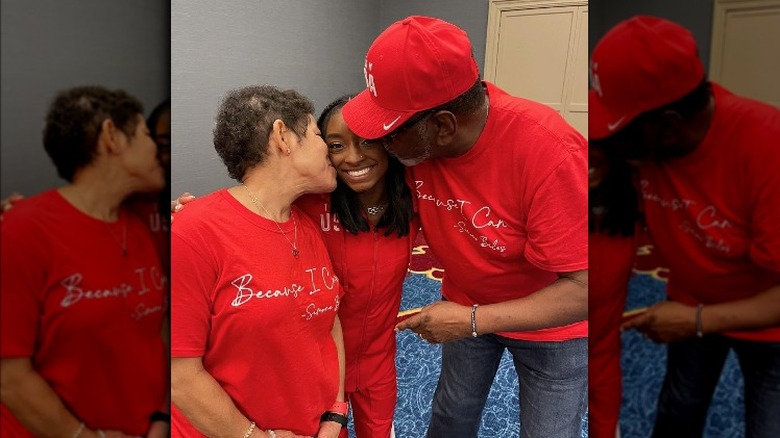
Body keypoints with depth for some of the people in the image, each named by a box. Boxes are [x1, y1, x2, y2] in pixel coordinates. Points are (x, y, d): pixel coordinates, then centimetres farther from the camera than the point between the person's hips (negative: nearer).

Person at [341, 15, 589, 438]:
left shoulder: (550, 153, -37)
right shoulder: (418, 135, -21)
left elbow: (582, 292, -32)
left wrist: (472, 322, -30)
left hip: (552, 324, -4)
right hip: (467, 305, 5)